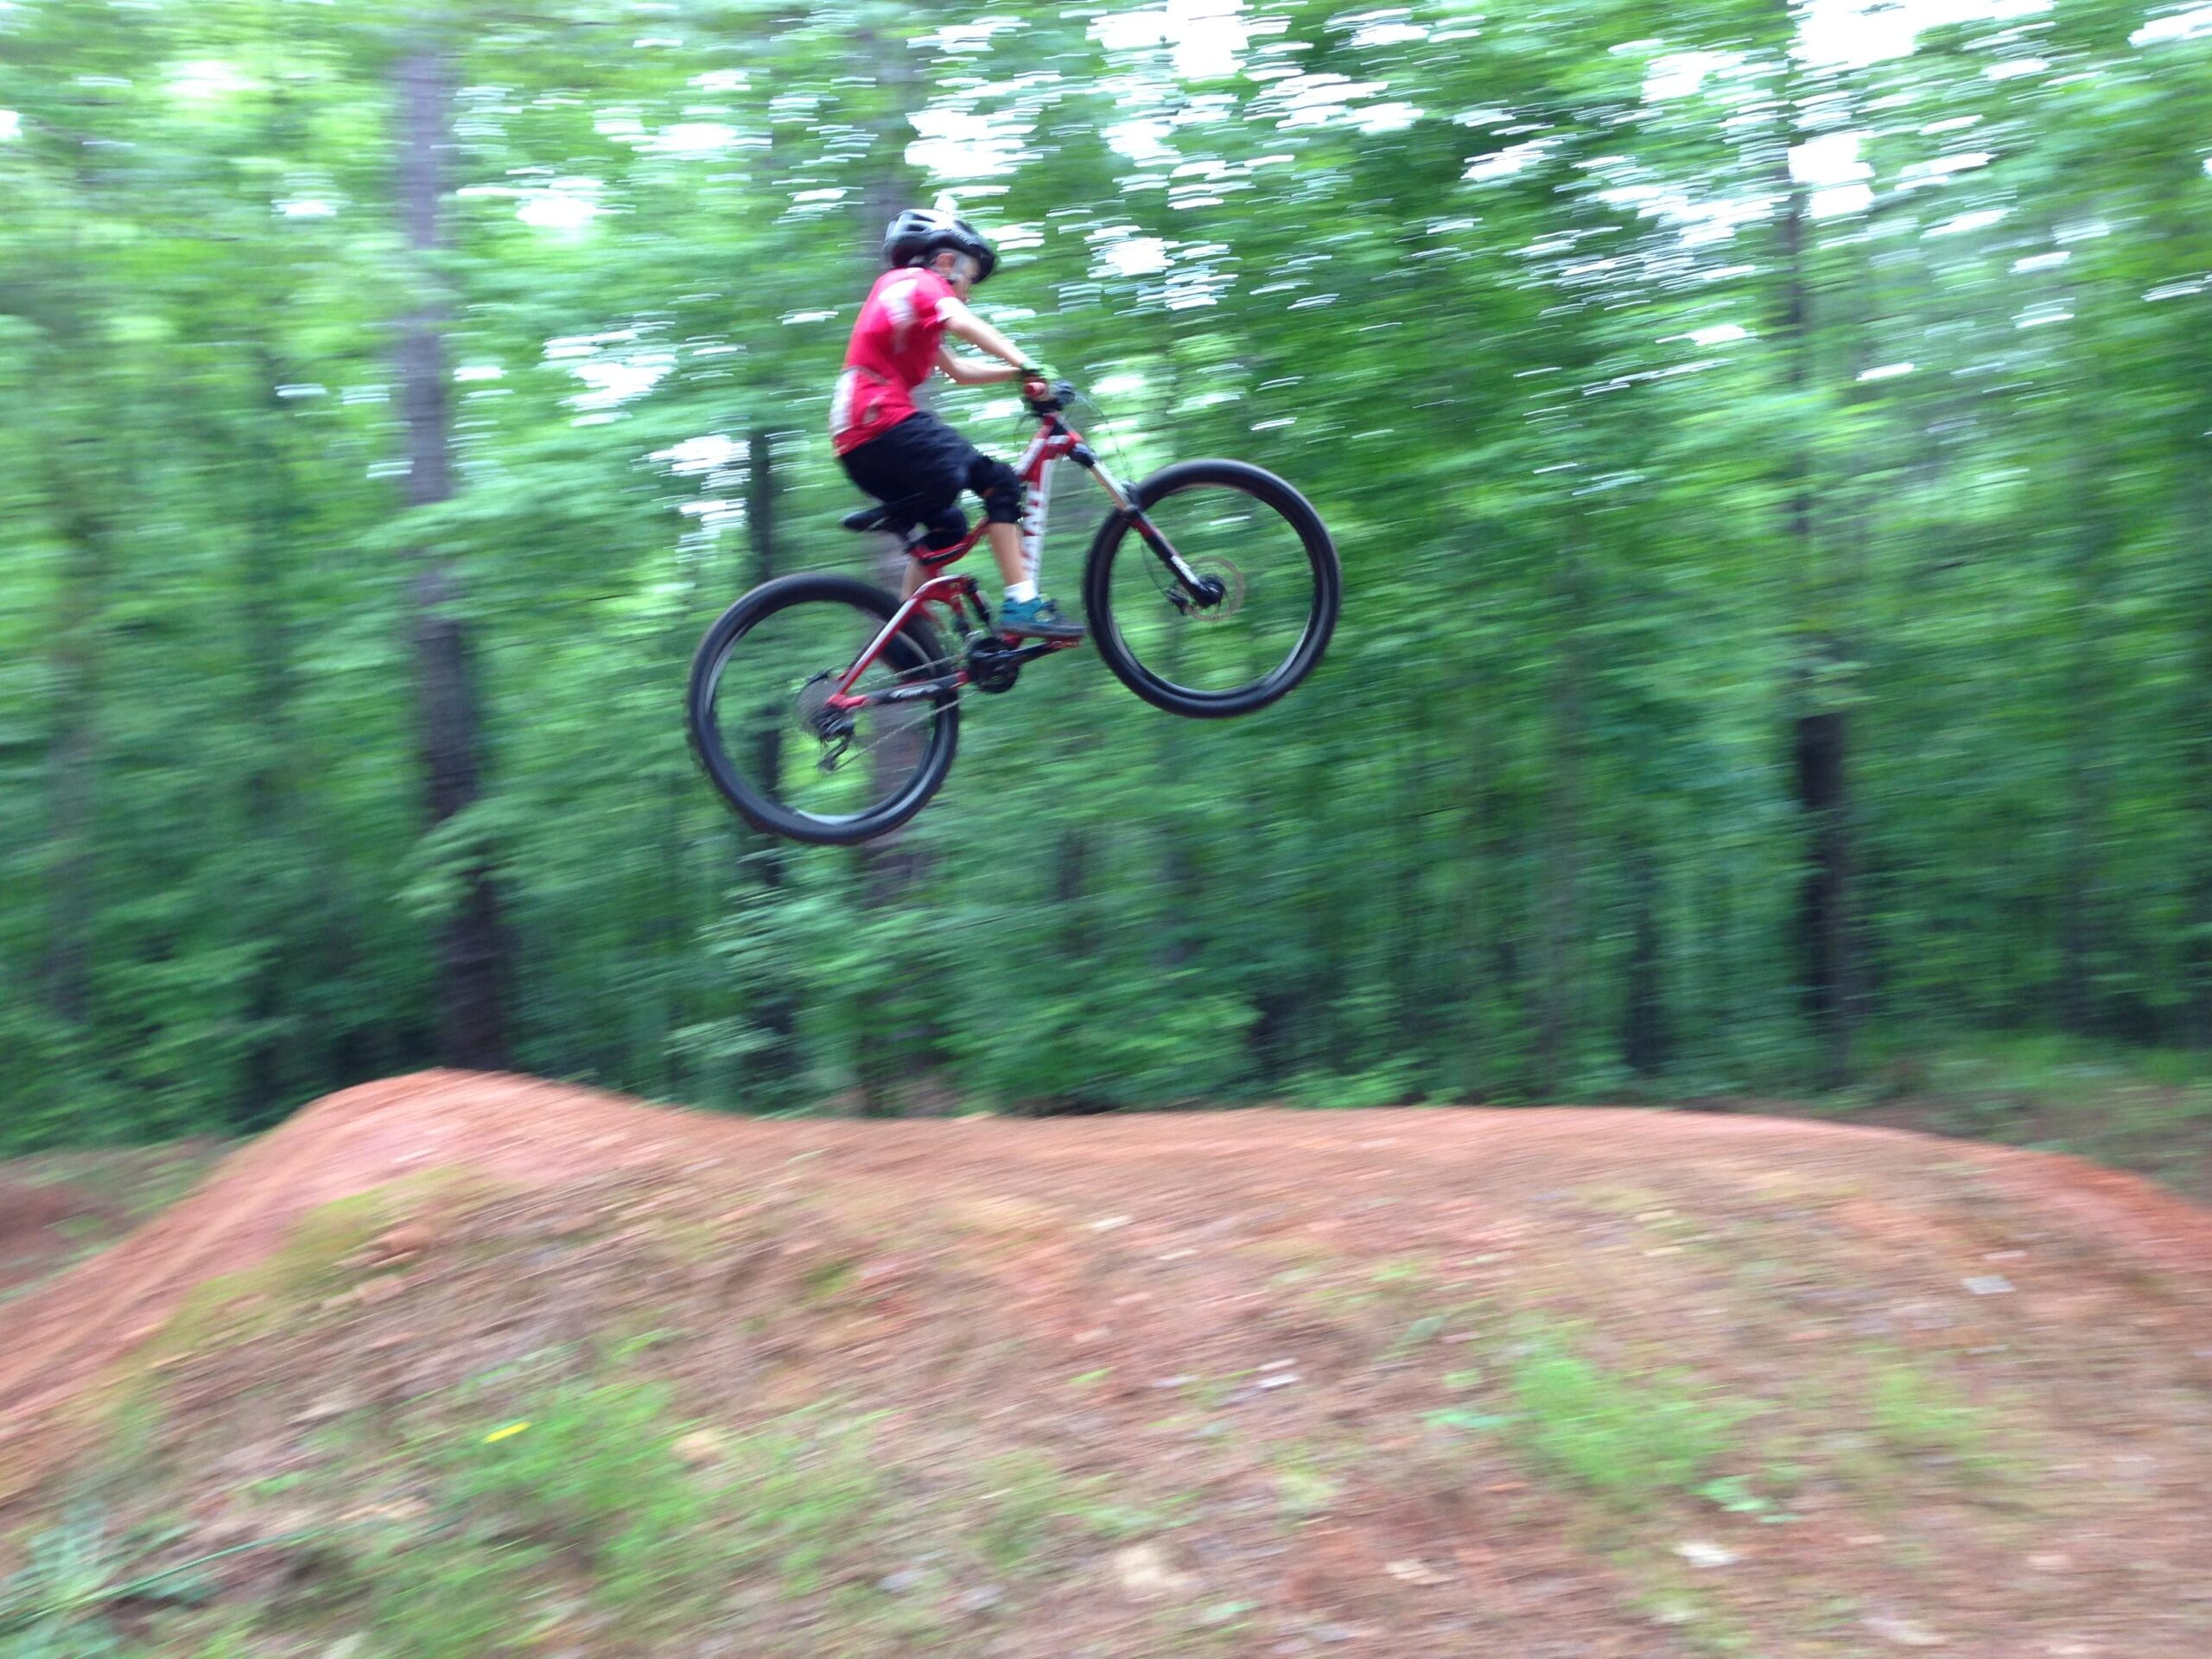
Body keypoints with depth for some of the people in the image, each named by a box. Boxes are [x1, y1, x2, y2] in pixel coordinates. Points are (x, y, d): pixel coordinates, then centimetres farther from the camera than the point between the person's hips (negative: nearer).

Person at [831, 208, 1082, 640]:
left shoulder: (899, 290, 32)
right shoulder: (918, 280, 3)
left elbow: (959, 371, 27)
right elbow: (964, 324, -19)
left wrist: (1019, 373, 17)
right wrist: (1028, 366, -25)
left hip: (855, 441, 10)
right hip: (886, 425, -10)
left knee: (945, 524, 17)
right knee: (999, 483, -10)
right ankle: (1022, 605, -19)